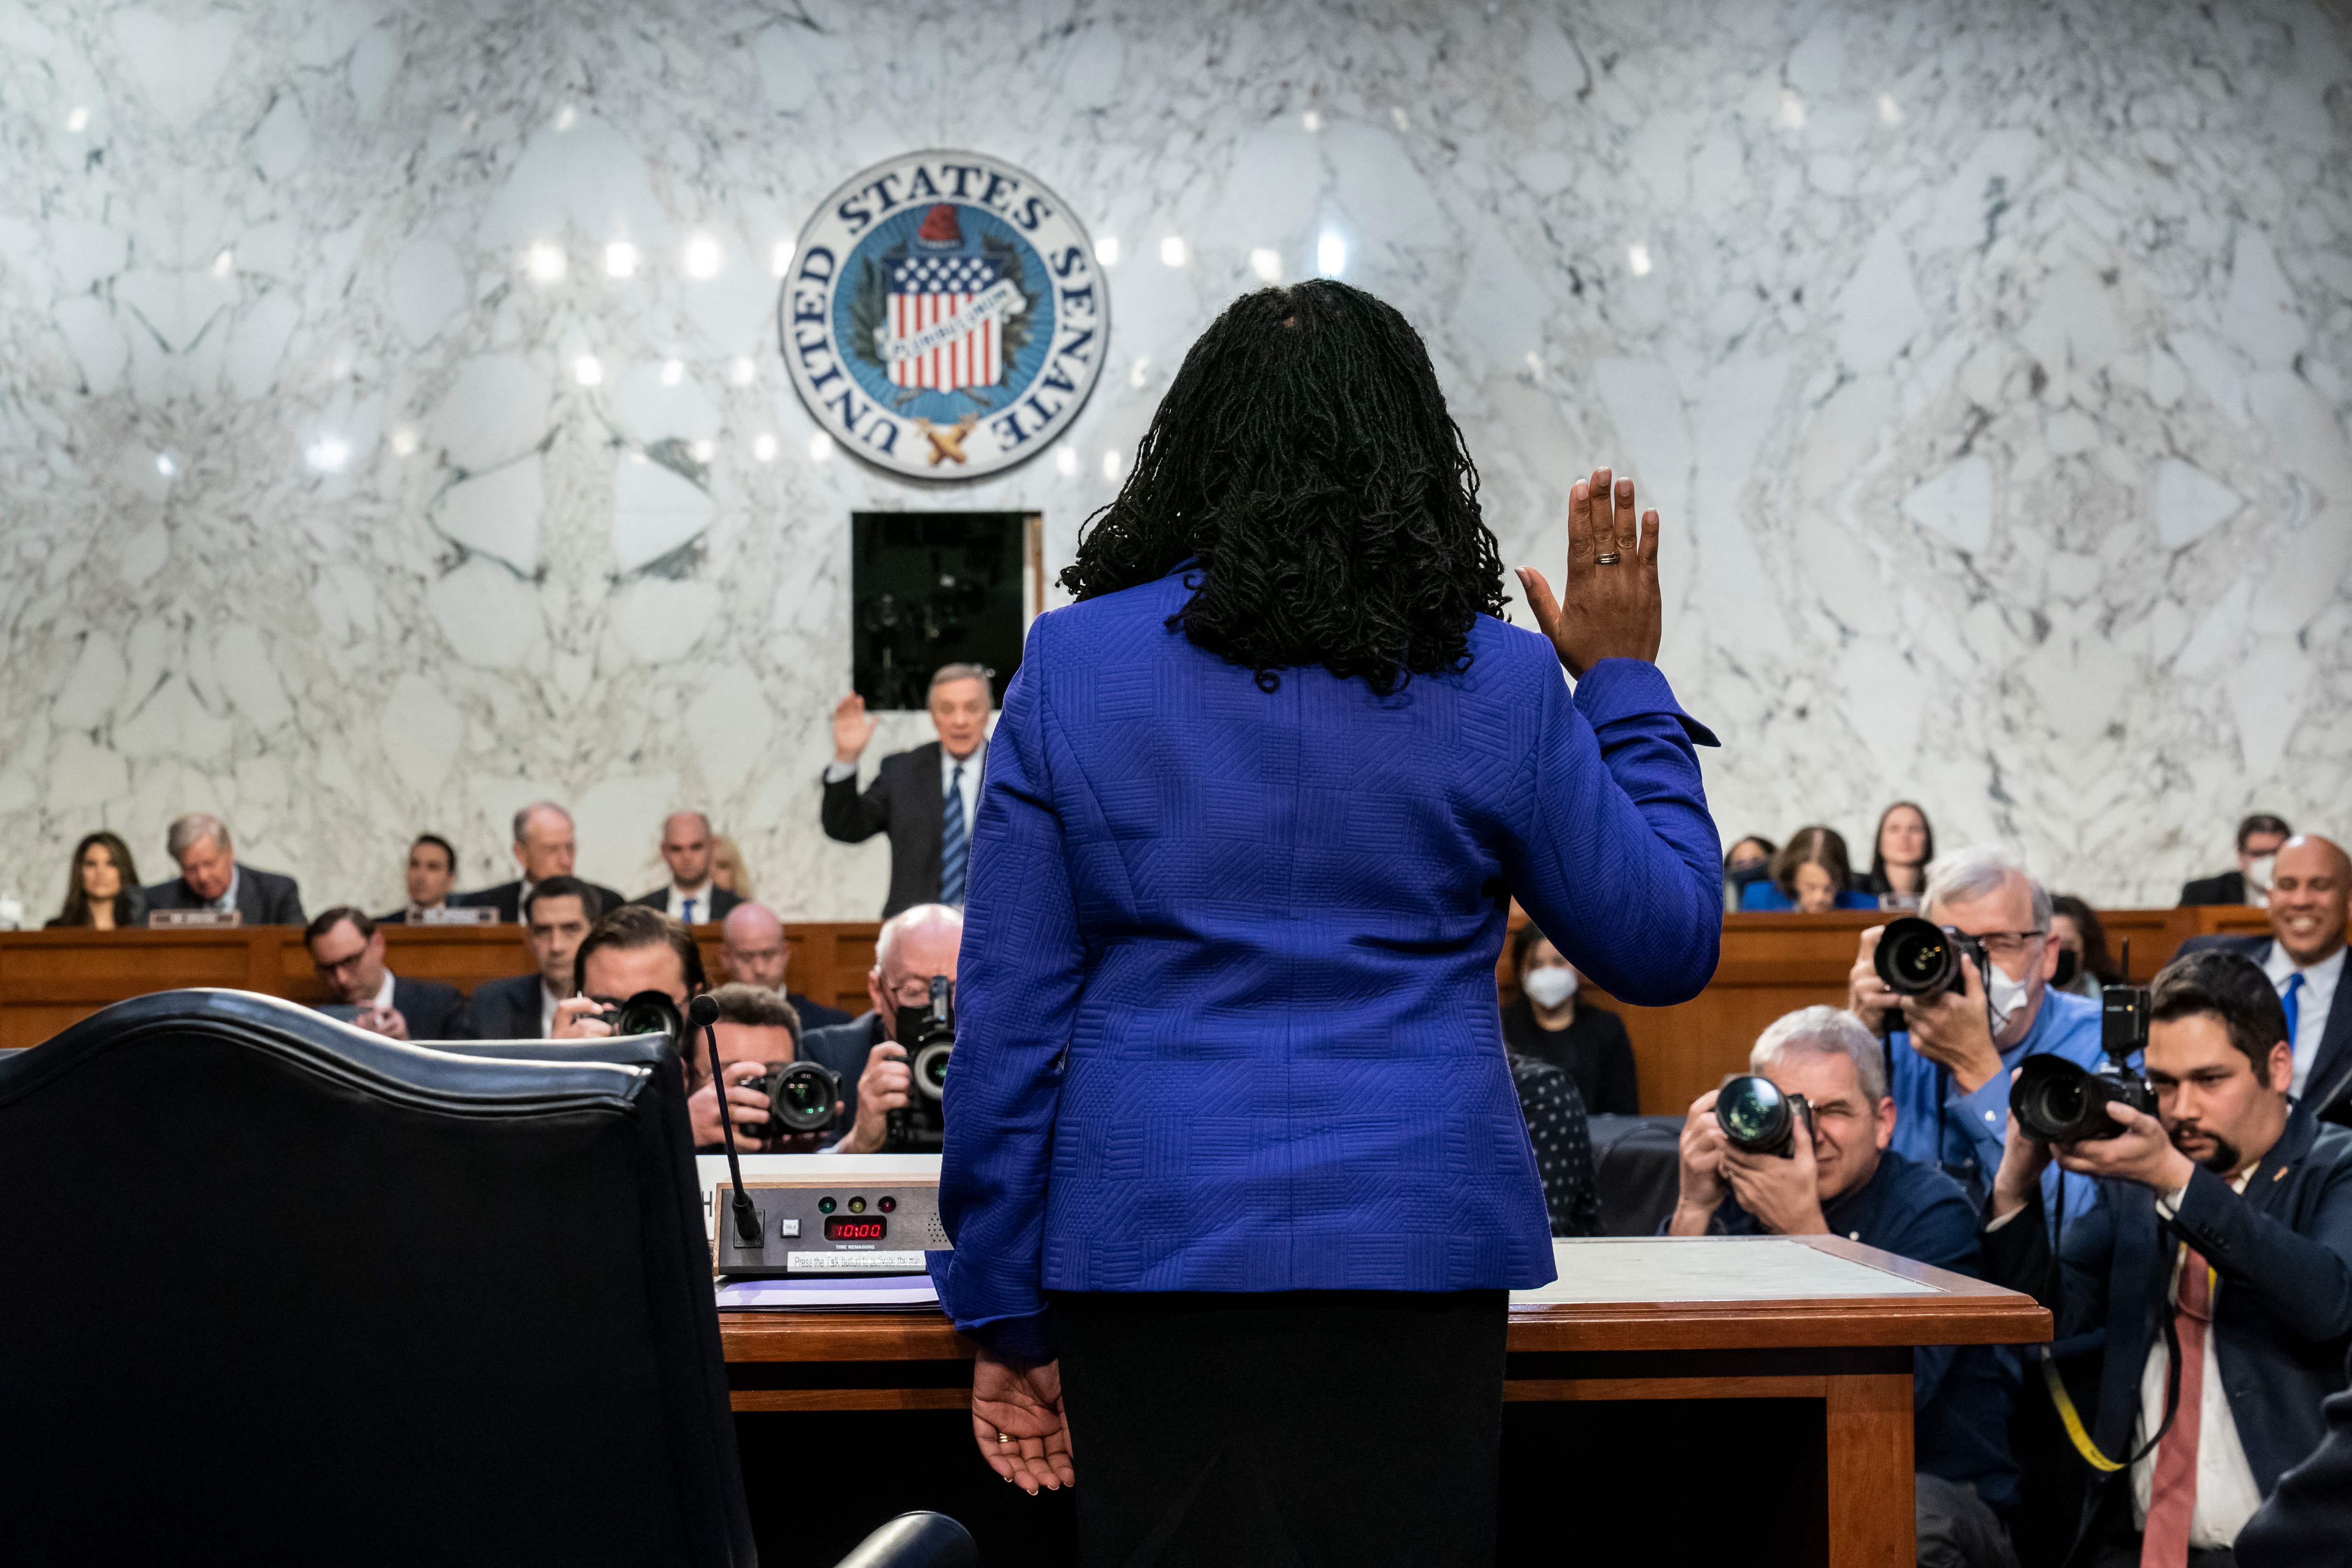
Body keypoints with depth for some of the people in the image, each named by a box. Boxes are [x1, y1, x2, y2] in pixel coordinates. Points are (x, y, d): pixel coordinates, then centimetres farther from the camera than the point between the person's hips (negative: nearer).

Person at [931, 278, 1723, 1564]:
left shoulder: (1072, 664, 2)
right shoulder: (1498, 682, 1)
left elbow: (1008, 1014, 1)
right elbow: (1668, 948, 11)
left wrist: (1004, 1311, 8)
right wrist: (1622, 682, 19)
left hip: (1153, 1245, 0)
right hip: (1415, 1247, 0)